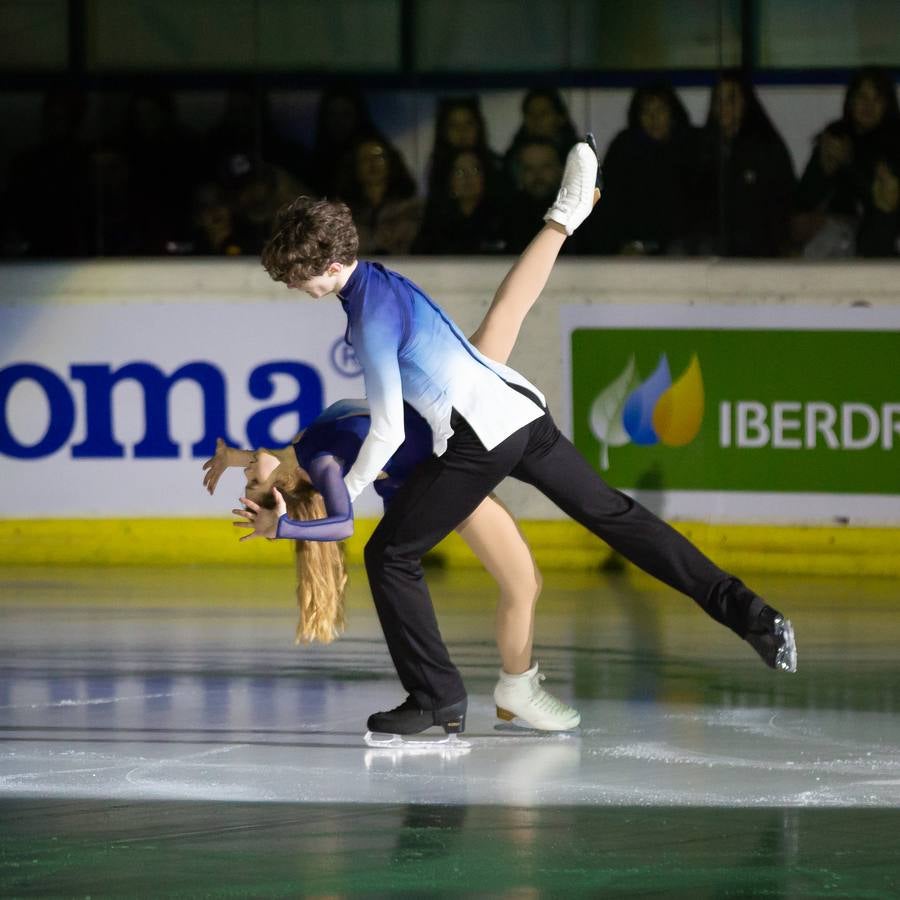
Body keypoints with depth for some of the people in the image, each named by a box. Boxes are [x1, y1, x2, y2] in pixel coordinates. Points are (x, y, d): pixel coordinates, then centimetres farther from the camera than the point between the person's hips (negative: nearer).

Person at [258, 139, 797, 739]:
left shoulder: (372, 320, -14)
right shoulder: (382, 281, 13)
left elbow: (388, 435, -14)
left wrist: (340, 502, -5)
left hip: (480, 439, -9)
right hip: (525, 412, 9)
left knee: (391, 556, 0)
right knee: (616, 516, 13)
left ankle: (438, 699, 2)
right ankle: (752, 616, 9)